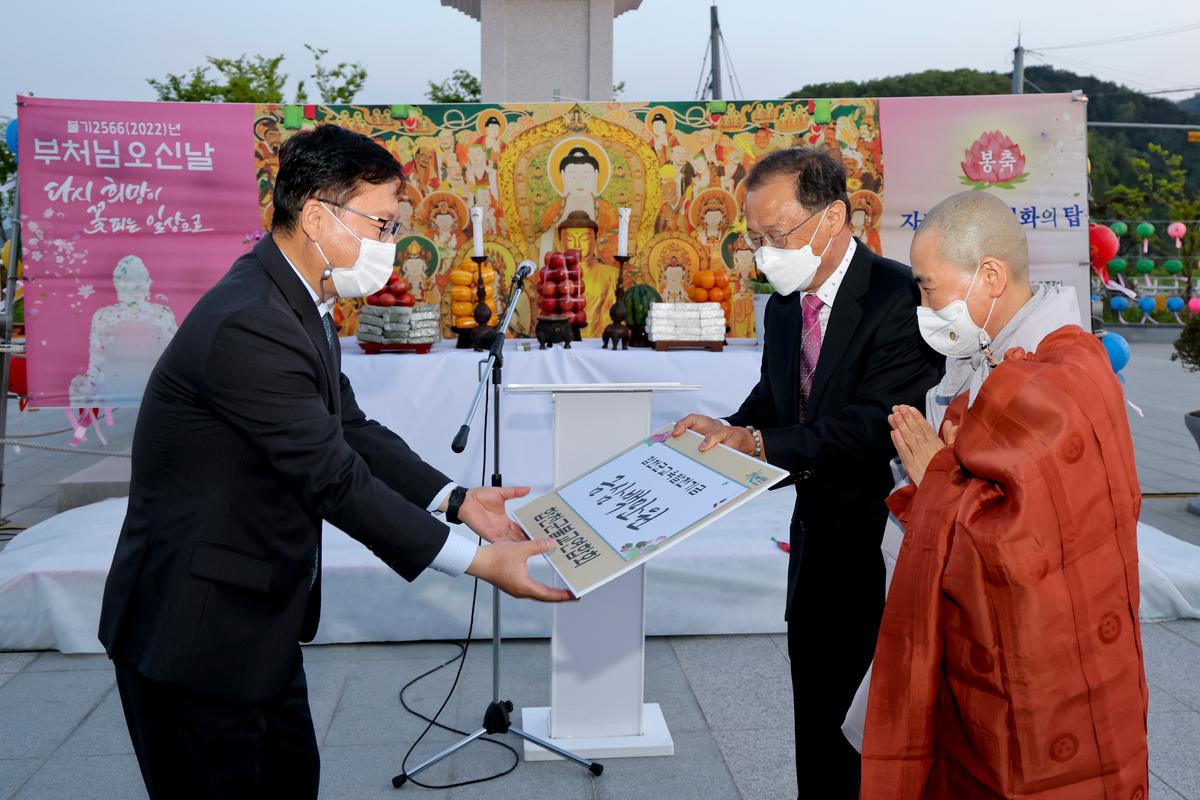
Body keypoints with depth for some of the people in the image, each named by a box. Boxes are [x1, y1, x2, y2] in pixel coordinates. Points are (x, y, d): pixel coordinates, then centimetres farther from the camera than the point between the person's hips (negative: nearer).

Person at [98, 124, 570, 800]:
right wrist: (480, 561, -22)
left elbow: (351, 431, 8)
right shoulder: (249, 326, -27)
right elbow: (334, 479, -26)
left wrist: (459, 499, -2)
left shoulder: (299, 304, 6)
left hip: (260, 617, 10)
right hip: (197, 633, -10)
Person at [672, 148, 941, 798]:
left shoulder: (899, 297, -17)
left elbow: (880, 422, -26)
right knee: (817, 714, 19)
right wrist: (723, 434, -9)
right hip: (817, 537, 8)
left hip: (883, 544, -7)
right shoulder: (784, 307, 9)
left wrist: (762, 443, -28)